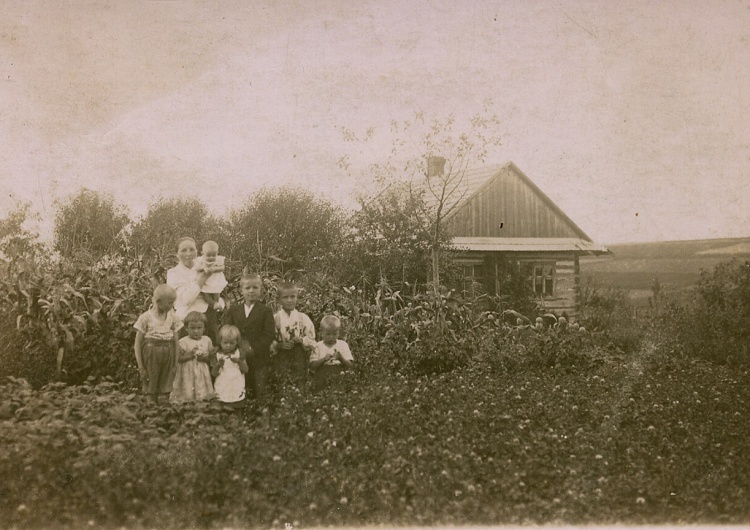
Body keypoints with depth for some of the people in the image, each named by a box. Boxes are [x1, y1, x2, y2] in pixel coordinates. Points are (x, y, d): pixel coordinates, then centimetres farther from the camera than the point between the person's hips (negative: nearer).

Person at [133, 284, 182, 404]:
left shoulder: (173, 318, 4)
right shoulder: (146, 318, -7)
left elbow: (176, 343, 8)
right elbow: (137, 344, -4)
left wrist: (175, 364, 5)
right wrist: (140, 367, -7)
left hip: (167, 356, 3)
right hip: (151, 356, -3)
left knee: (165, 391, 4)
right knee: (151, 393, 2)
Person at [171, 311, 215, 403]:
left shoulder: (207, 341, 5)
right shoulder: (183, 342, -4)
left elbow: (212, 358, 7)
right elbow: (178, 358, -6)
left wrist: (205, 358, -12)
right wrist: (190, 354, -17)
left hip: (202, 376, 3)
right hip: (187, 375, -3)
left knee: (203, 398, 2)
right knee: (187, 396, -4)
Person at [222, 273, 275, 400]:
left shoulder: (266, 311, -2)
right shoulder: (233, 310, 8)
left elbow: (269, 335, -9)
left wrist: (253, 349, -18)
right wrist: (237, 347, -13)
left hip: (259, 359, -2)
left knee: (259, 392, 4)